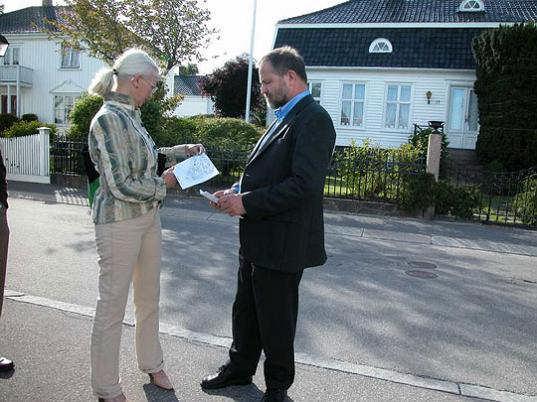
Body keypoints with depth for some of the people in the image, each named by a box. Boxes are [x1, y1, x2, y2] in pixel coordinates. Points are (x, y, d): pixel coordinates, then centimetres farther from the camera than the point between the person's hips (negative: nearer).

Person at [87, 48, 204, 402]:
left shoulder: (130, 115, 8)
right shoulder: (108, 120, -19)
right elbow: (121, 186, -23)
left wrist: (180, 150, 15)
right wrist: (163, 182, -10)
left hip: (149, 217, 9)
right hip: (119, 222, -9)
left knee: (149, 297, 20)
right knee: (113, 305, 6)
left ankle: (152, 364, 39)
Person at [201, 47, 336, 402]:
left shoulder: (313, 119, -16)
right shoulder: (286, 117, 14)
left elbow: (305, 184, -26)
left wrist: (247, 202, -21)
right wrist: (237, 191, 4)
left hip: (282, 242, -9)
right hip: (257, 239, 9)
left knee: (276, 318, 9)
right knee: (246, 309, 22)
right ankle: (240, 368, 43)